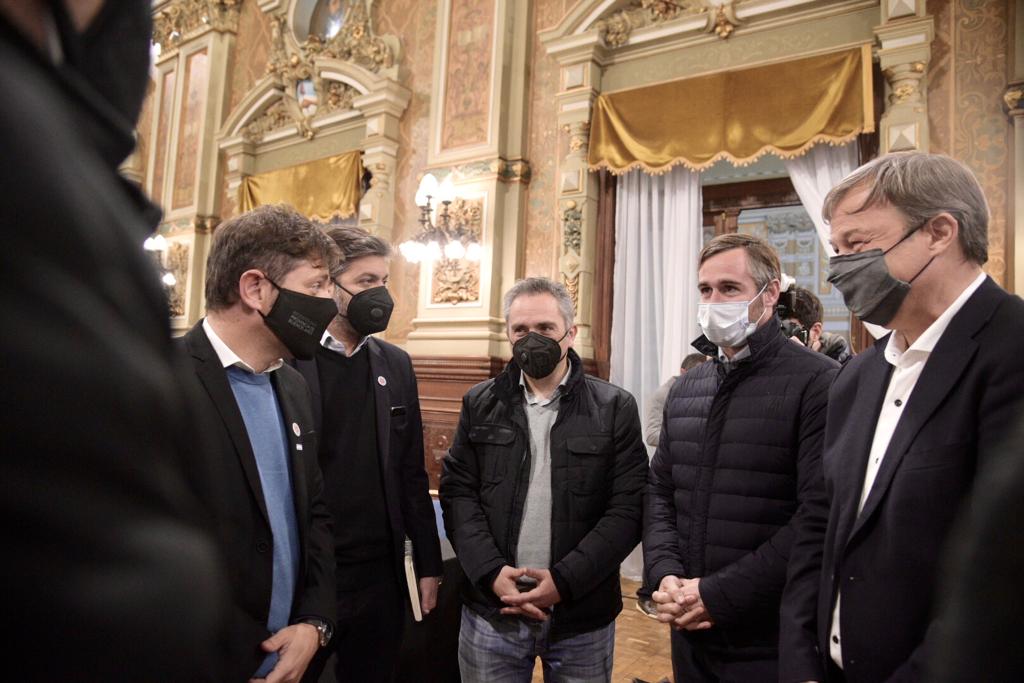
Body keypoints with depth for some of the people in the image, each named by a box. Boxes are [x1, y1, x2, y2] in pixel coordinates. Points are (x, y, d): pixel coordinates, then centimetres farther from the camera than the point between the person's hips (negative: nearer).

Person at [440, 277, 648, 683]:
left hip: (583, 614, -1)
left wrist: (565, 580, -15)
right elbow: (457, 492, 1)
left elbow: (629, 509, -7)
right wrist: (490, 572, -12)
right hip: (492, 609, 2)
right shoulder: (480, 404, 4)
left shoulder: (615, 409, -3)